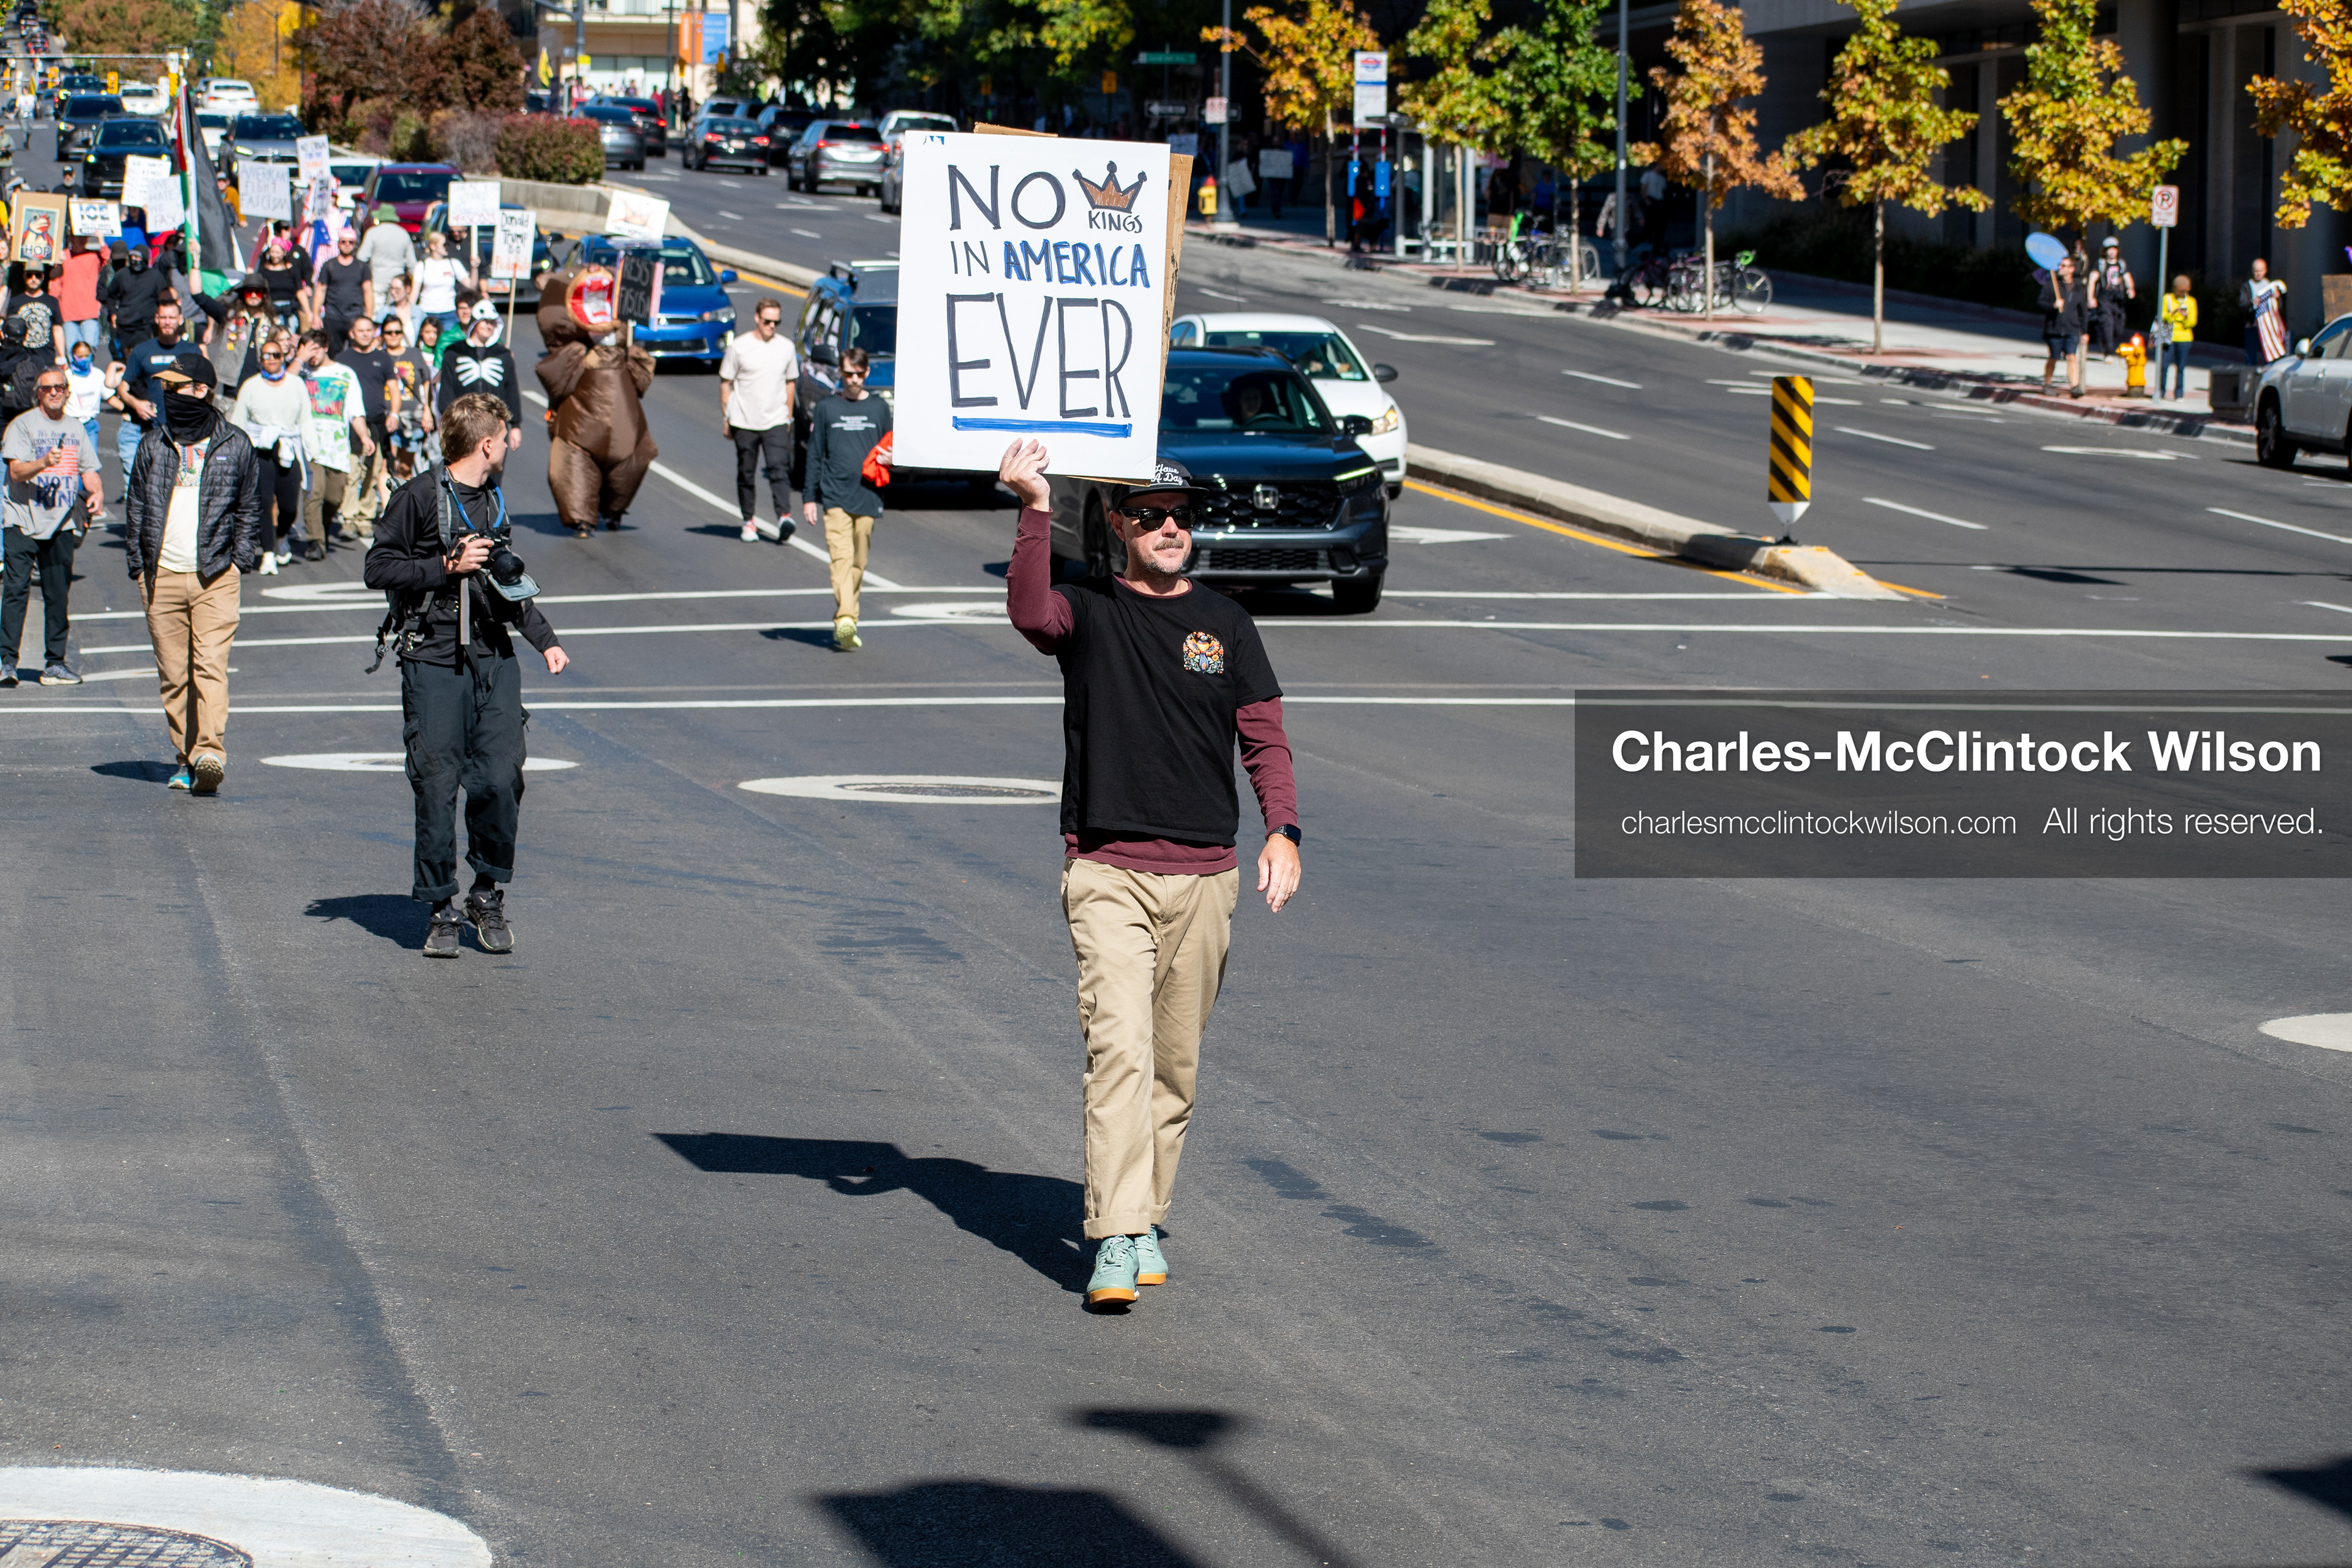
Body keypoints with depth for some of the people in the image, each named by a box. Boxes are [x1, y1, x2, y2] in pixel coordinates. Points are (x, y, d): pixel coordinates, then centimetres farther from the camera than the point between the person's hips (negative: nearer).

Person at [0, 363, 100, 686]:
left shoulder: (75, 429, 15)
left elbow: (89, 469, 17)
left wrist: (95, 491, -5)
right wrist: (43, 463, -29)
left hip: (62, 524, 5)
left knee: (58, 595, 5)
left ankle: (55, 664, 10)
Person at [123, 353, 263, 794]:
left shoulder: (234, 445, 6)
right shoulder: (154, 446, 11)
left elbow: (249, 508, 12)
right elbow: (135, 506, 14)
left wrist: (240, 560, 2)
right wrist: (137, 564, 6)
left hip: (215, 576, -3)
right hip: (162, 575, 3)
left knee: (211, 666, -15)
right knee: (173, 673, 4)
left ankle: (210, 753, -23)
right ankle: (186, 757, 11)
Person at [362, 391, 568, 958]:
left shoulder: (495, 500, 16)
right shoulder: (420, 496, -5)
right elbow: (379, 568, -8)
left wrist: (545, 639, 22)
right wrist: (448, 567, -14)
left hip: (494, 658, 5)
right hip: (434, 661, -5)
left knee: (500, 780, -5)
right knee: (436, 787, -3)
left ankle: (489, 897, 11)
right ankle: (442, 909, 8)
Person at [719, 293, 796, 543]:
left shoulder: (786, 347, 7)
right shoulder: (739, 347, -1)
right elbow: (726, 383, 4)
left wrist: (789, 417, 15)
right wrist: (725, 418, 1)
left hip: (776, 422, 1)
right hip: (744, 422, -1)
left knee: (779, 469, -15)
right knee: (746, 474, 6)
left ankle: (784, 516, -25)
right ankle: (749, 521, 16)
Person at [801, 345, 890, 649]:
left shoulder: (879, 408, 12)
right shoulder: (826, 409, 8)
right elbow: (815, 456, 9)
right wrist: (809, 497, 4)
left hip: (868, 498, 2)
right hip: (835, 496, -2)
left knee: (858, 563, 5)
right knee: (841, 557, -15)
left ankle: (846, 625, 13)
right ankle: (845, 621, -27)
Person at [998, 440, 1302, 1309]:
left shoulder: (1225, 624, 11)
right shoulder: (1088, 611, 2)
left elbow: (1265, 738, 9)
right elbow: (1030, 614, -22)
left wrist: (1282, 829, -5)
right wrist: (1034, 513, -32)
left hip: (1204, 876, 3)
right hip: (1107, 871, -3)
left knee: (1177, 1065, 9)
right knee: (1120, 1049, -16)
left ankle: (1145, 1220, 23)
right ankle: (1115, 1242, -19)